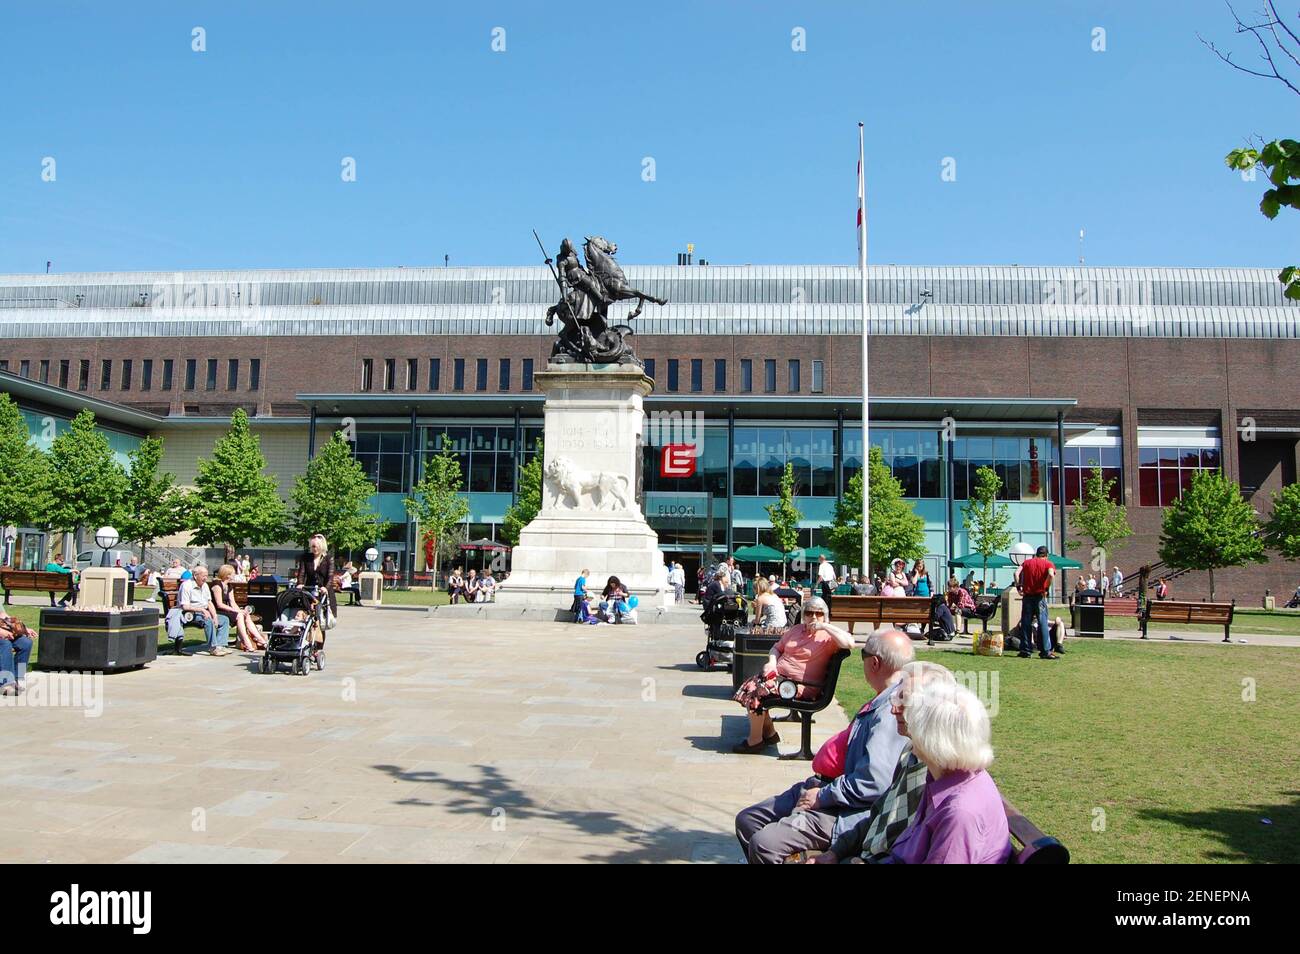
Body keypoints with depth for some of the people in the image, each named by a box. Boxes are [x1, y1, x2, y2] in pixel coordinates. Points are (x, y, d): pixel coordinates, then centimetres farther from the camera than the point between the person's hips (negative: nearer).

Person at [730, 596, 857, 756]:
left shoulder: (828, 637, -7)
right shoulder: (797, 629, 15)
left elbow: (849, 643, -27)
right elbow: (777, 648, 24)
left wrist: (825, 626, -20)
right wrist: (772, 663, 2)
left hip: (800, 686, -8)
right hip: (779, 675, 8)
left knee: (756, 692, -20)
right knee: (750, 684, -7)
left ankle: (755, 741, -3)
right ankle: (769, 733, 8)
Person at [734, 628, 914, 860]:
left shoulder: (891, 713, -22)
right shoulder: (881, 703, 12)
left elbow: (873, 783, -28)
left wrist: (822, 796, -16)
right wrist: (819, 783, 15)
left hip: (848, 814, -11)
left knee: (763, 843, -24)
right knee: (746, 820, 10)